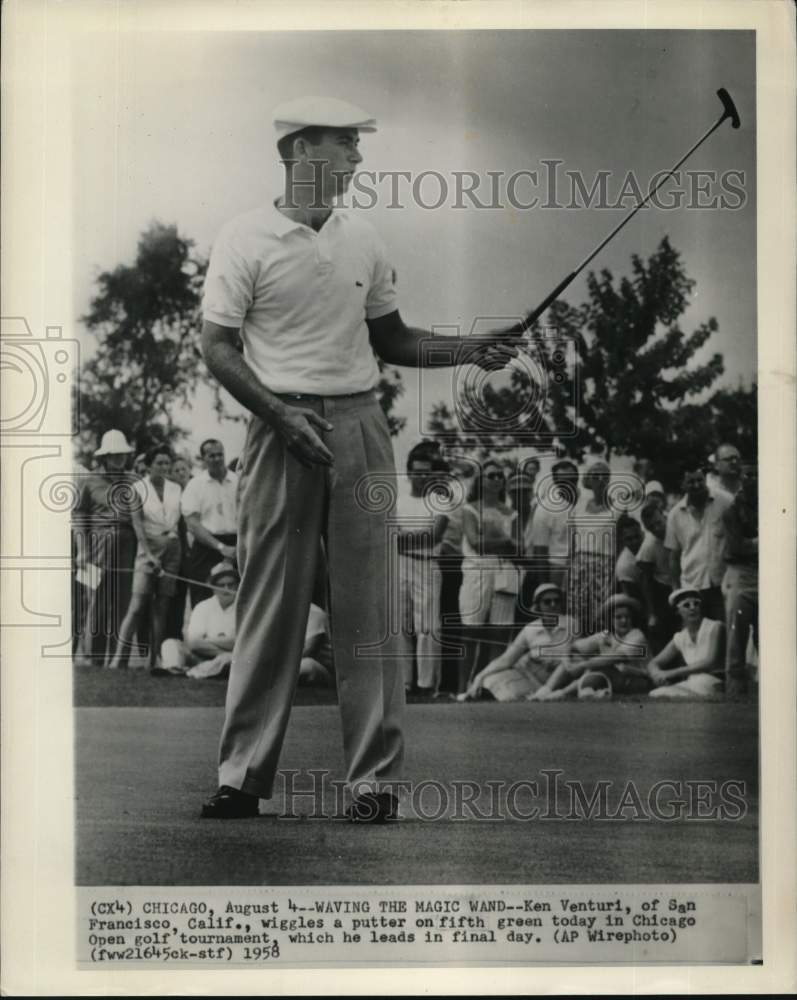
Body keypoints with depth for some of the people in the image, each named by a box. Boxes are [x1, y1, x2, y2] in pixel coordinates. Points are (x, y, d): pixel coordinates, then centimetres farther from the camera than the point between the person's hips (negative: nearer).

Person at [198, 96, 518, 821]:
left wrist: (471, 351, 5)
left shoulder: (363, 237, 13)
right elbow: (217, 348, -3)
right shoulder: (246, 239, -1)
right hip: (281, 427, -3)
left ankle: (376, 779, 9)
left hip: (360, 426, 3)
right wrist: (283, 415, -14)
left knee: (366, 610, 2)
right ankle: (244, 775, 12)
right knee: (269, 606, 1)